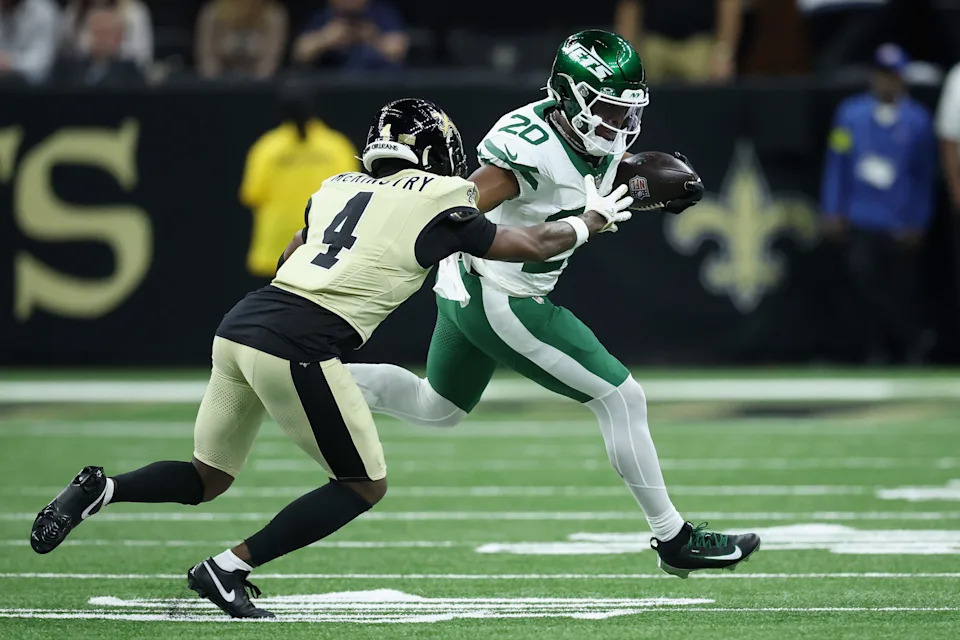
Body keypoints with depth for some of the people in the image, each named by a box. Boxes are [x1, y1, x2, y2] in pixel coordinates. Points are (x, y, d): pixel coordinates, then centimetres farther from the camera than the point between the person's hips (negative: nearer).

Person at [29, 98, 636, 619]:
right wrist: (592, 220, 33)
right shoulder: (438, 204, 4)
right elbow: (527, 245, 17)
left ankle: (102, 489, -2)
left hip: (240, 325, 7)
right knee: (365, 486, 8)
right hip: (297, 347, -7)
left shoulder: (338, 188, 20)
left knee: (208, 479, 22)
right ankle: (229, 568, 2)